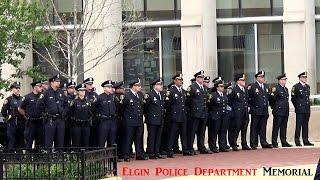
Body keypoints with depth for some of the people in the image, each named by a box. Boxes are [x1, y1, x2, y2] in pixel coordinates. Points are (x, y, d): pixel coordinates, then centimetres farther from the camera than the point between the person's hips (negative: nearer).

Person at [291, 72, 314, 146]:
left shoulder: (308, 87, 14)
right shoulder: (296, 87, -5)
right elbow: (293, 99, -1)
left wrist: (307, 105, 16)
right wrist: (297, 106, 1)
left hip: (307, 110, 6)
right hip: (300, 110, -6)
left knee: (305, 126, 8)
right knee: (298, 126, -6)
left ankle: (306, 141, 11)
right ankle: (297, 141, -4)